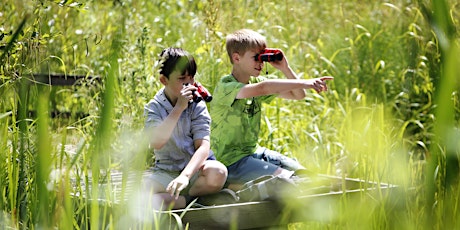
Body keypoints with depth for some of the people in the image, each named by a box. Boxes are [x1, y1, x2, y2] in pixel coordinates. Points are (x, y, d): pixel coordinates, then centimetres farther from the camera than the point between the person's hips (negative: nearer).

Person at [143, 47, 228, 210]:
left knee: (218, 173, -35)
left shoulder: (197, 106, -2)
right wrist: (178, 108, -24)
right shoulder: (154, 108, -1)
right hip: (165, 172, -1)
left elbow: (203, 146, -14)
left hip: (195, 168, 1)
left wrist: (185, 175, -32)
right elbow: (155, 143, -20)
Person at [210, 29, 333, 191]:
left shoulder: (256, 82, 8)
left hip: (253, 152, 9)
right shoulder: (225, 87, -18)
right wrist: (303, 83, -42)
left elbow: (298, 95, 9)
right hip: (230, 160, -9)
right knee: (283, 177, -23)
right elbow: (262, 88, -38)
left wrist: (285, 68, -6)